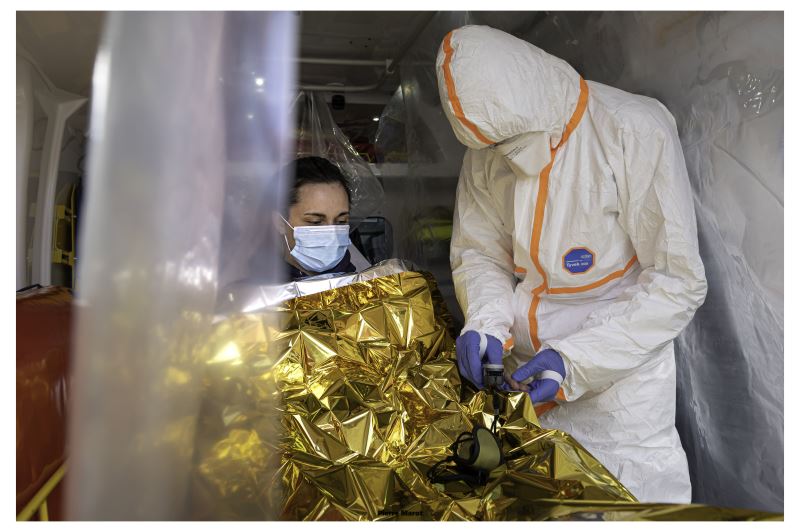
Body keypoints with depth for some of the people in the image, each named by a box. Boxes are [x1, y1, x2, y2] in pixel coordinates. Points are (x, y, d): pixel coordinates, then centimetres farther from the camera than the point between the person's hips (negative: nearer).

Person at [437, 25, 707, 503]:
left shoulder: (636, 132, -20)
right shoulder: (489, 148, -4)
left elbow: (678, 283, -16)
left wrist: (576, 358, -24)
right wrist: (485, 321, -14)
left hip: (620, 378, -4)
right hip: (526, 375, 5)